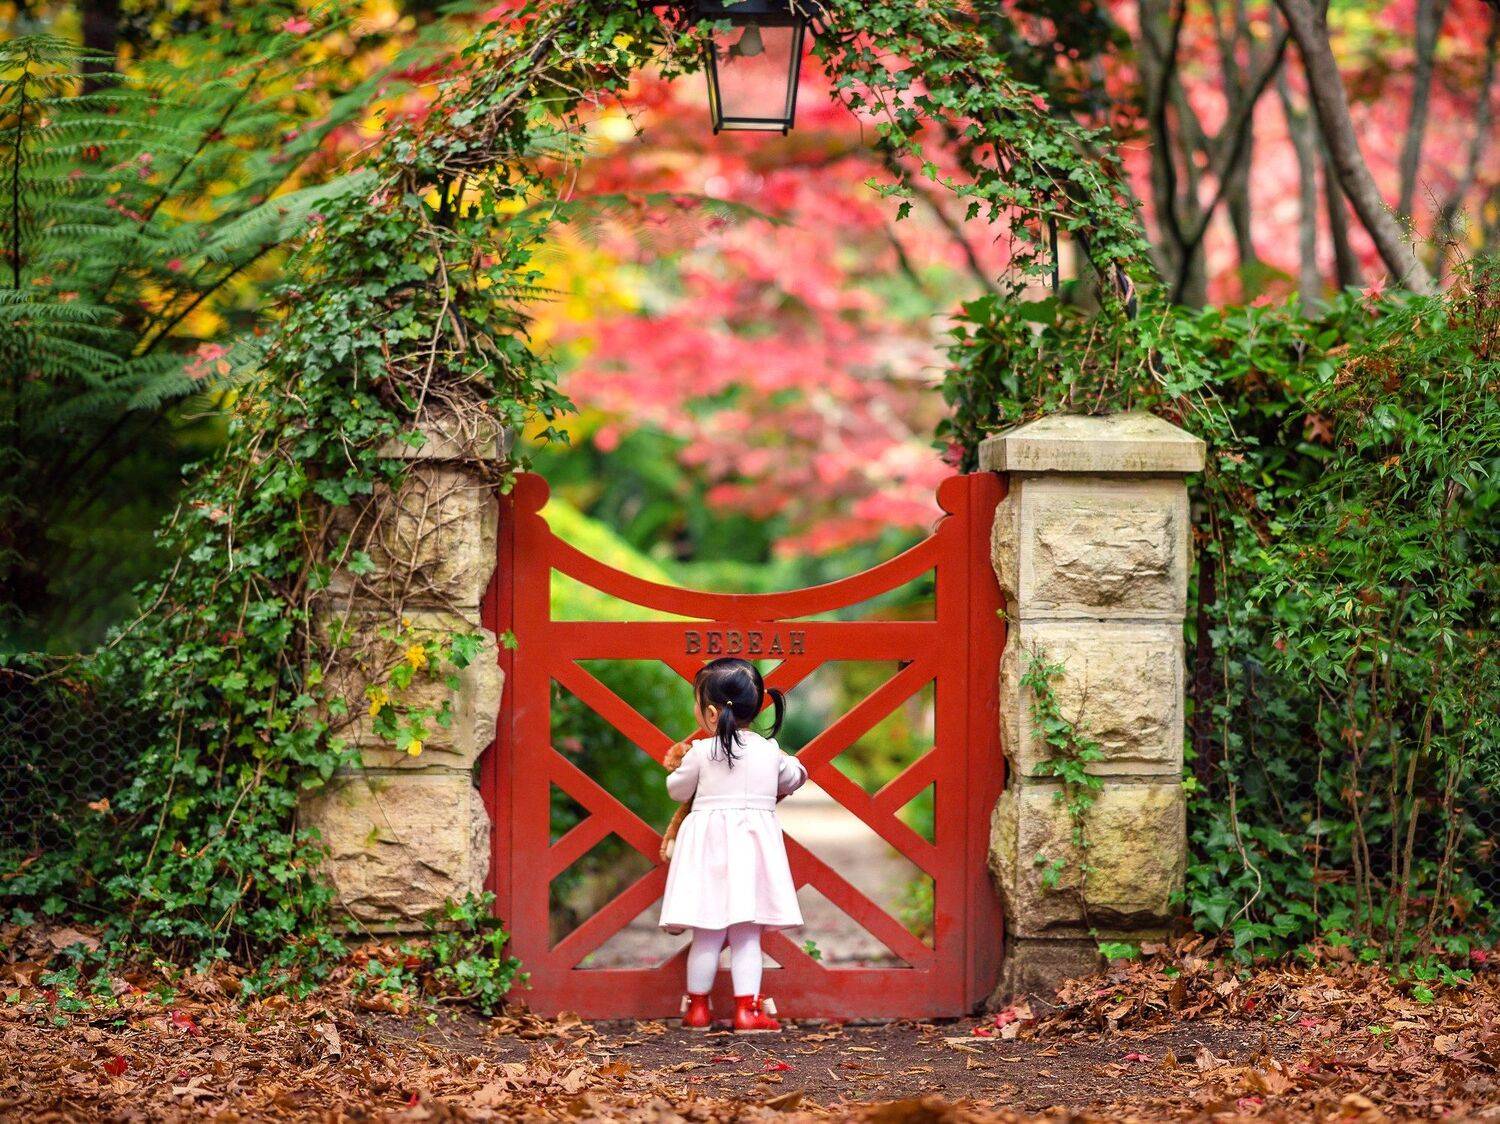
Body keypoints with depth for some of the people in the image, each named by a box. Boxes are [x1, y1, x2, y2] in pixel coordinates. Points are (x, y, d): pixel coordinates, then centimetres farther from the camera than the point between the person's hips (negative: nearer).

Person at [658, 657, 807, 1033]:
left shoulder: (701, 753, -6)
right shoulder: (769, 750, 3)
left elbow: (678, 791, 9)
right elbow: (793, 777, 22)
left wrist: (675, 767, 30)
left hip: (709, 845, -1)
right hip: (754, 843, 2)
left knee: (707, 934, 4)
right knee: (746, 933, 3)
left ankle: (698, 1007, 14)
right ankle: (747, 1009, -1)